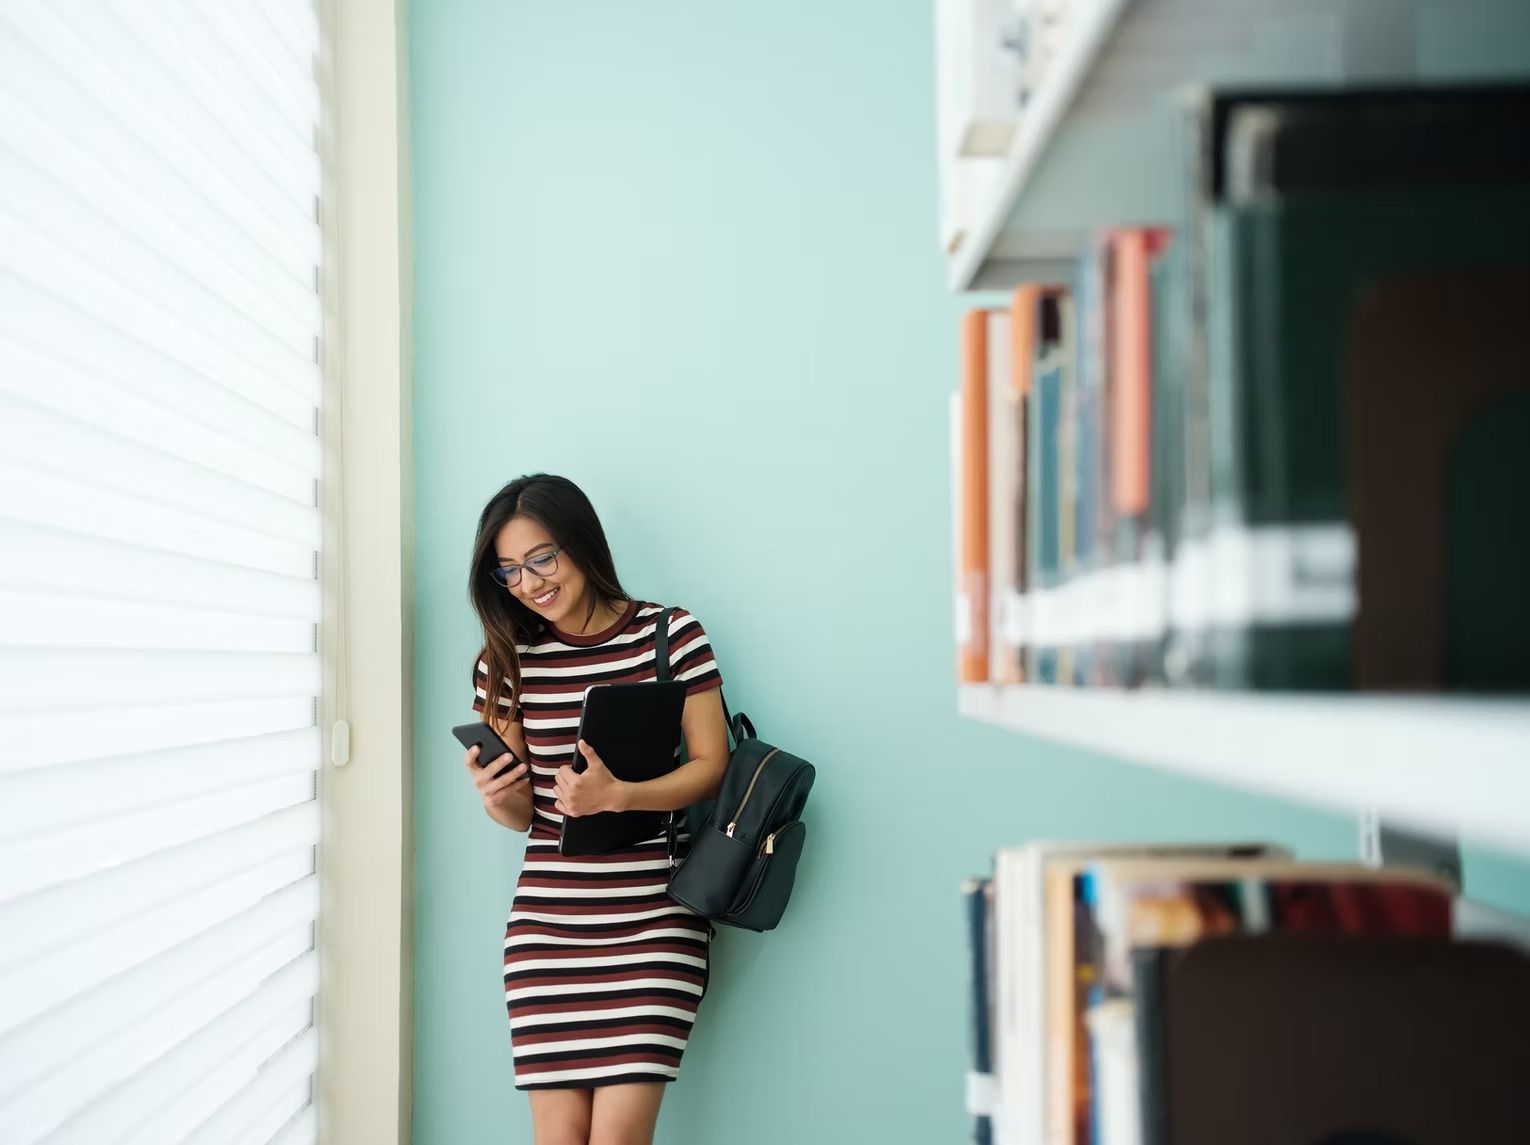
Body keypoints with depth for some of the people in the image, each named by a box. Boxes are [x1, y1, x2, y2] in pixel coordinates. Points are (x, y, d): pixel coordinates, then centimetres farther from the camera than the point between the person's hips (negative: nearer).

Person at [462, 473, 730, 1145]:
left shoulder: (671, 635, 0)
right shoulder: (507, 660, 6)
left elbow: (712, 766, -2)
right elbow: (523, 814, 10)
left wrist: (617, 796, -19)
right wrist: (498, 798, -14)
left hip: (654, 920, -2)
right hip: (547, 922, 2)